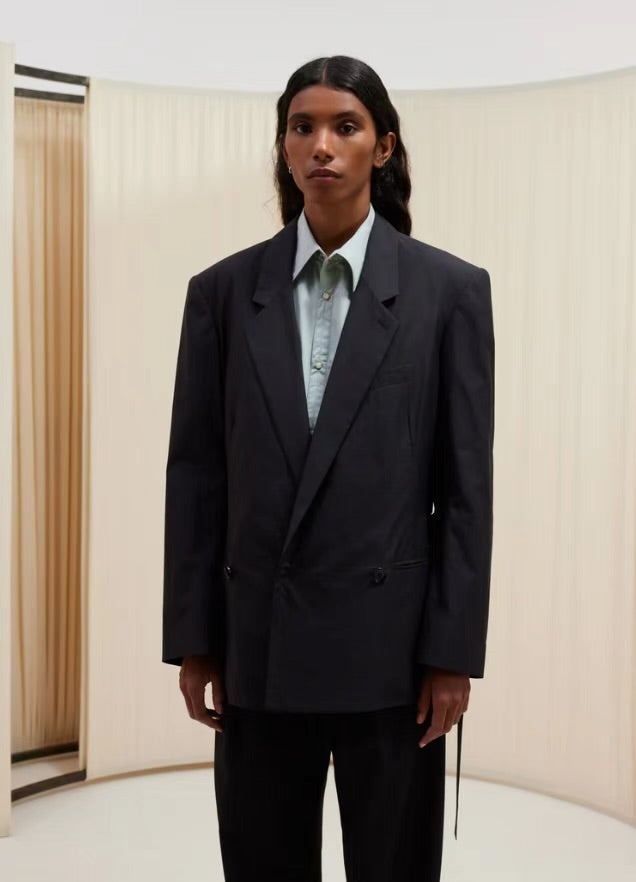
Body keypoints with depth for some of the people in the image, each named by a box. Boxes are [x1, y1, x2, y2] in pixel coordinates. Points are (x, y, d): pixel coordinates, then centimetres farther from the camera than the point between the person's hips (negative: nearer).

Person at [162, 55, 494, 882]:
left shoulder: (450, 288, -2)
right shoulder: (222, 290, 3)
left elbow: (467, 483, -3)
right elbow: (195, 473, 3)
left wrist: (454, 651, -5)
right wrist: (192, 638, 2)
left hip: (390, 639, -1)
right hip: (258, 641, 2)